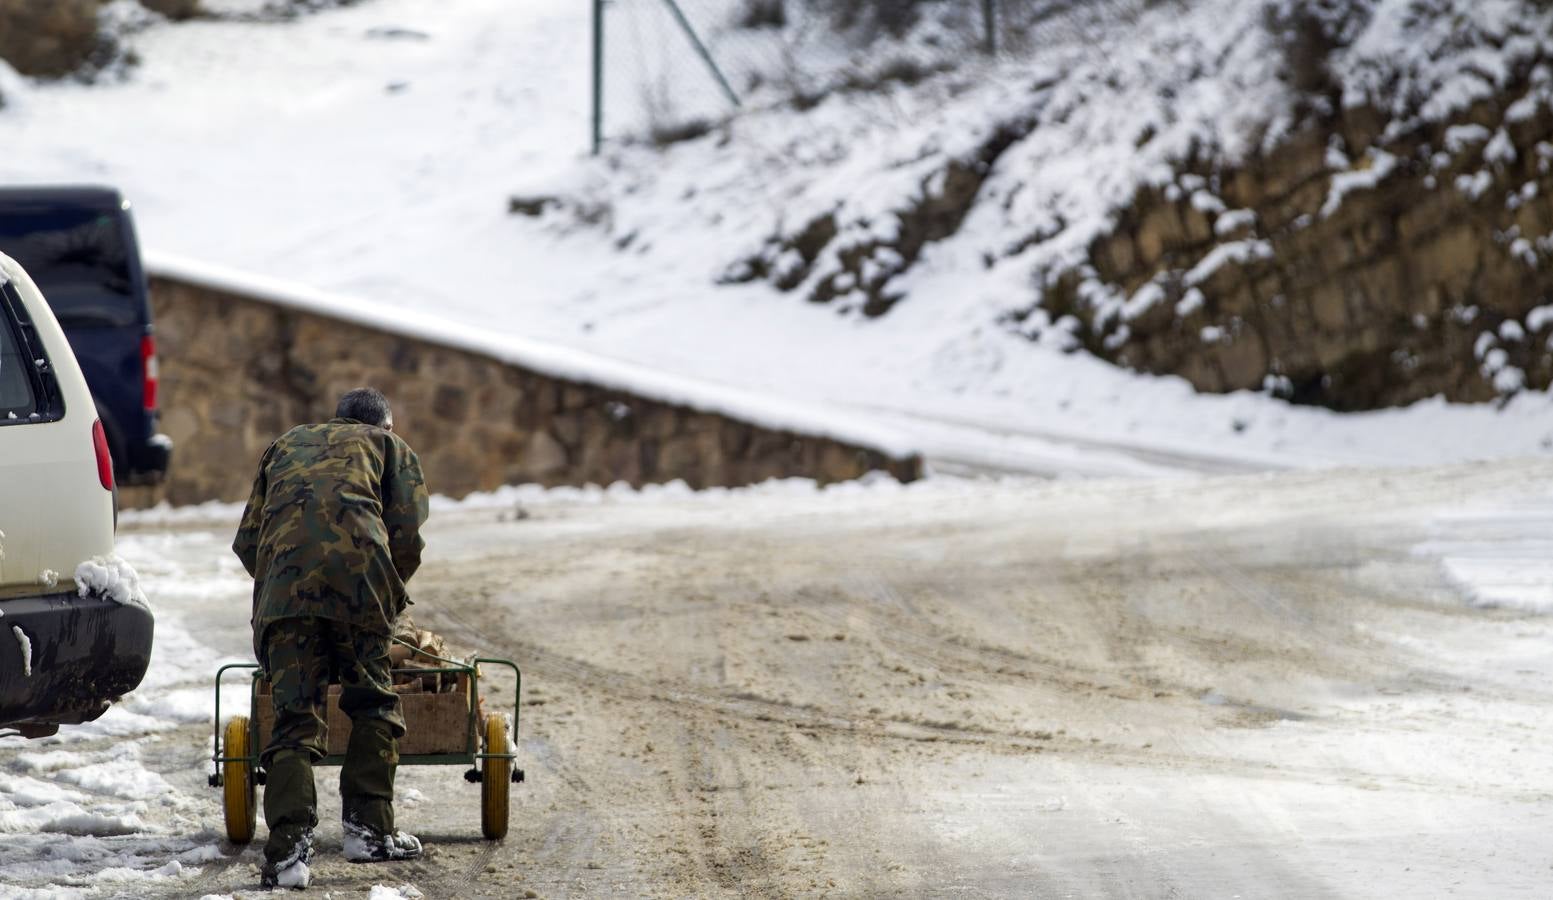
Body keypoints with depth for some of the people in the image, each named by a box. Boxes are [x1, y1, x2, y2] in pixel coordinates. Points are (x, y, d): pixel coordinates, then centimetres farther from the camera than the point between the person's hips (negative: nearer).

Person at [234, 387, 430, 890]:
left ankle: (288, 848, -13)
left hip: (282, 583, 2)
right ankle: (368, 828, 11)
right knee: (372, 704, 15)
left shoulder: (287, 445, 36)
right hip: (357, 572, -2)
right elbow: (408, 537, 12)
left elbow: (247, 542, 27)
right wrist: (387, 597, 25)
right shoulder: (391, 447, 27)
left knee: (295, 718, 1)